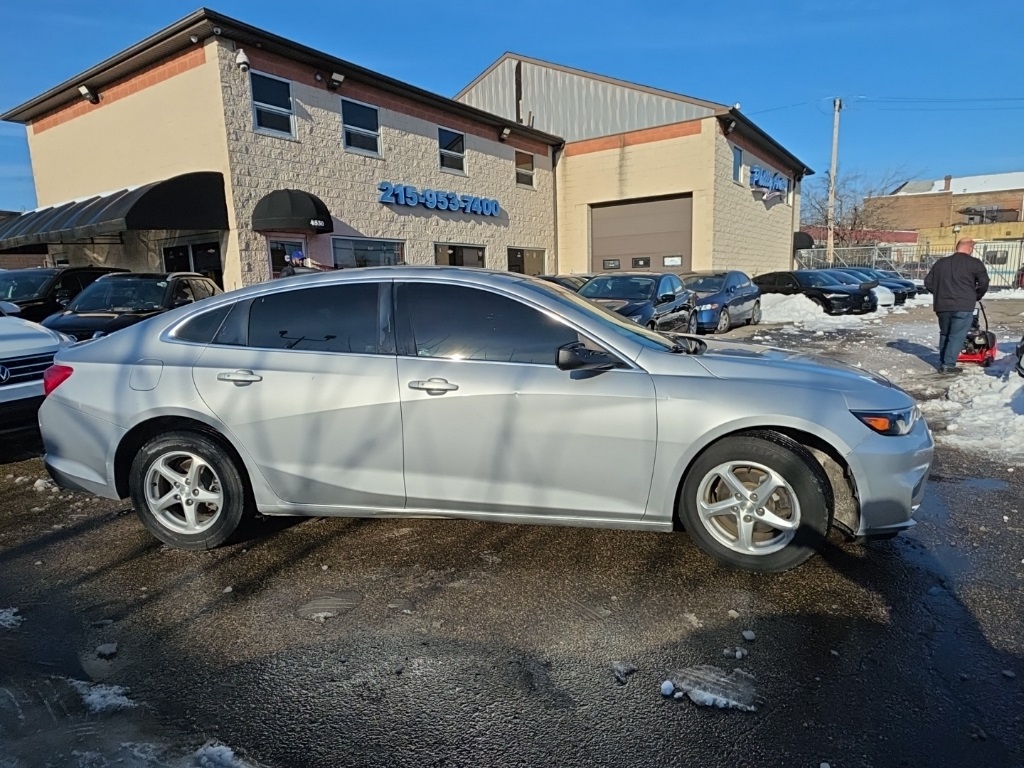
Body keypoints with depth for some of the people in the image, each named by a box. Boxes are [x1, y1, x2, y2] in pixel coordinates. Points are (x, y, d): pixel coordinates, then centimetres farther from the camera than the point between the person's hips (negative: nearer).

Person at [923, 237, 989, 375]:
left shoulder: (941, 262, 12)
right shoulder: (974, 263, -2)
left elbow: (928, 282, 14)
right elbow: (984, 282, -6)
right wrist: (976, 297, 11)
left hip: (942, 306, 5)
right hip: (963, 306, -5)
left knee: (944, 335, 16)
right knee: (957, 336, -1)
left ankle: (942, 363, 18)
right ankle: (948, 365, -5)